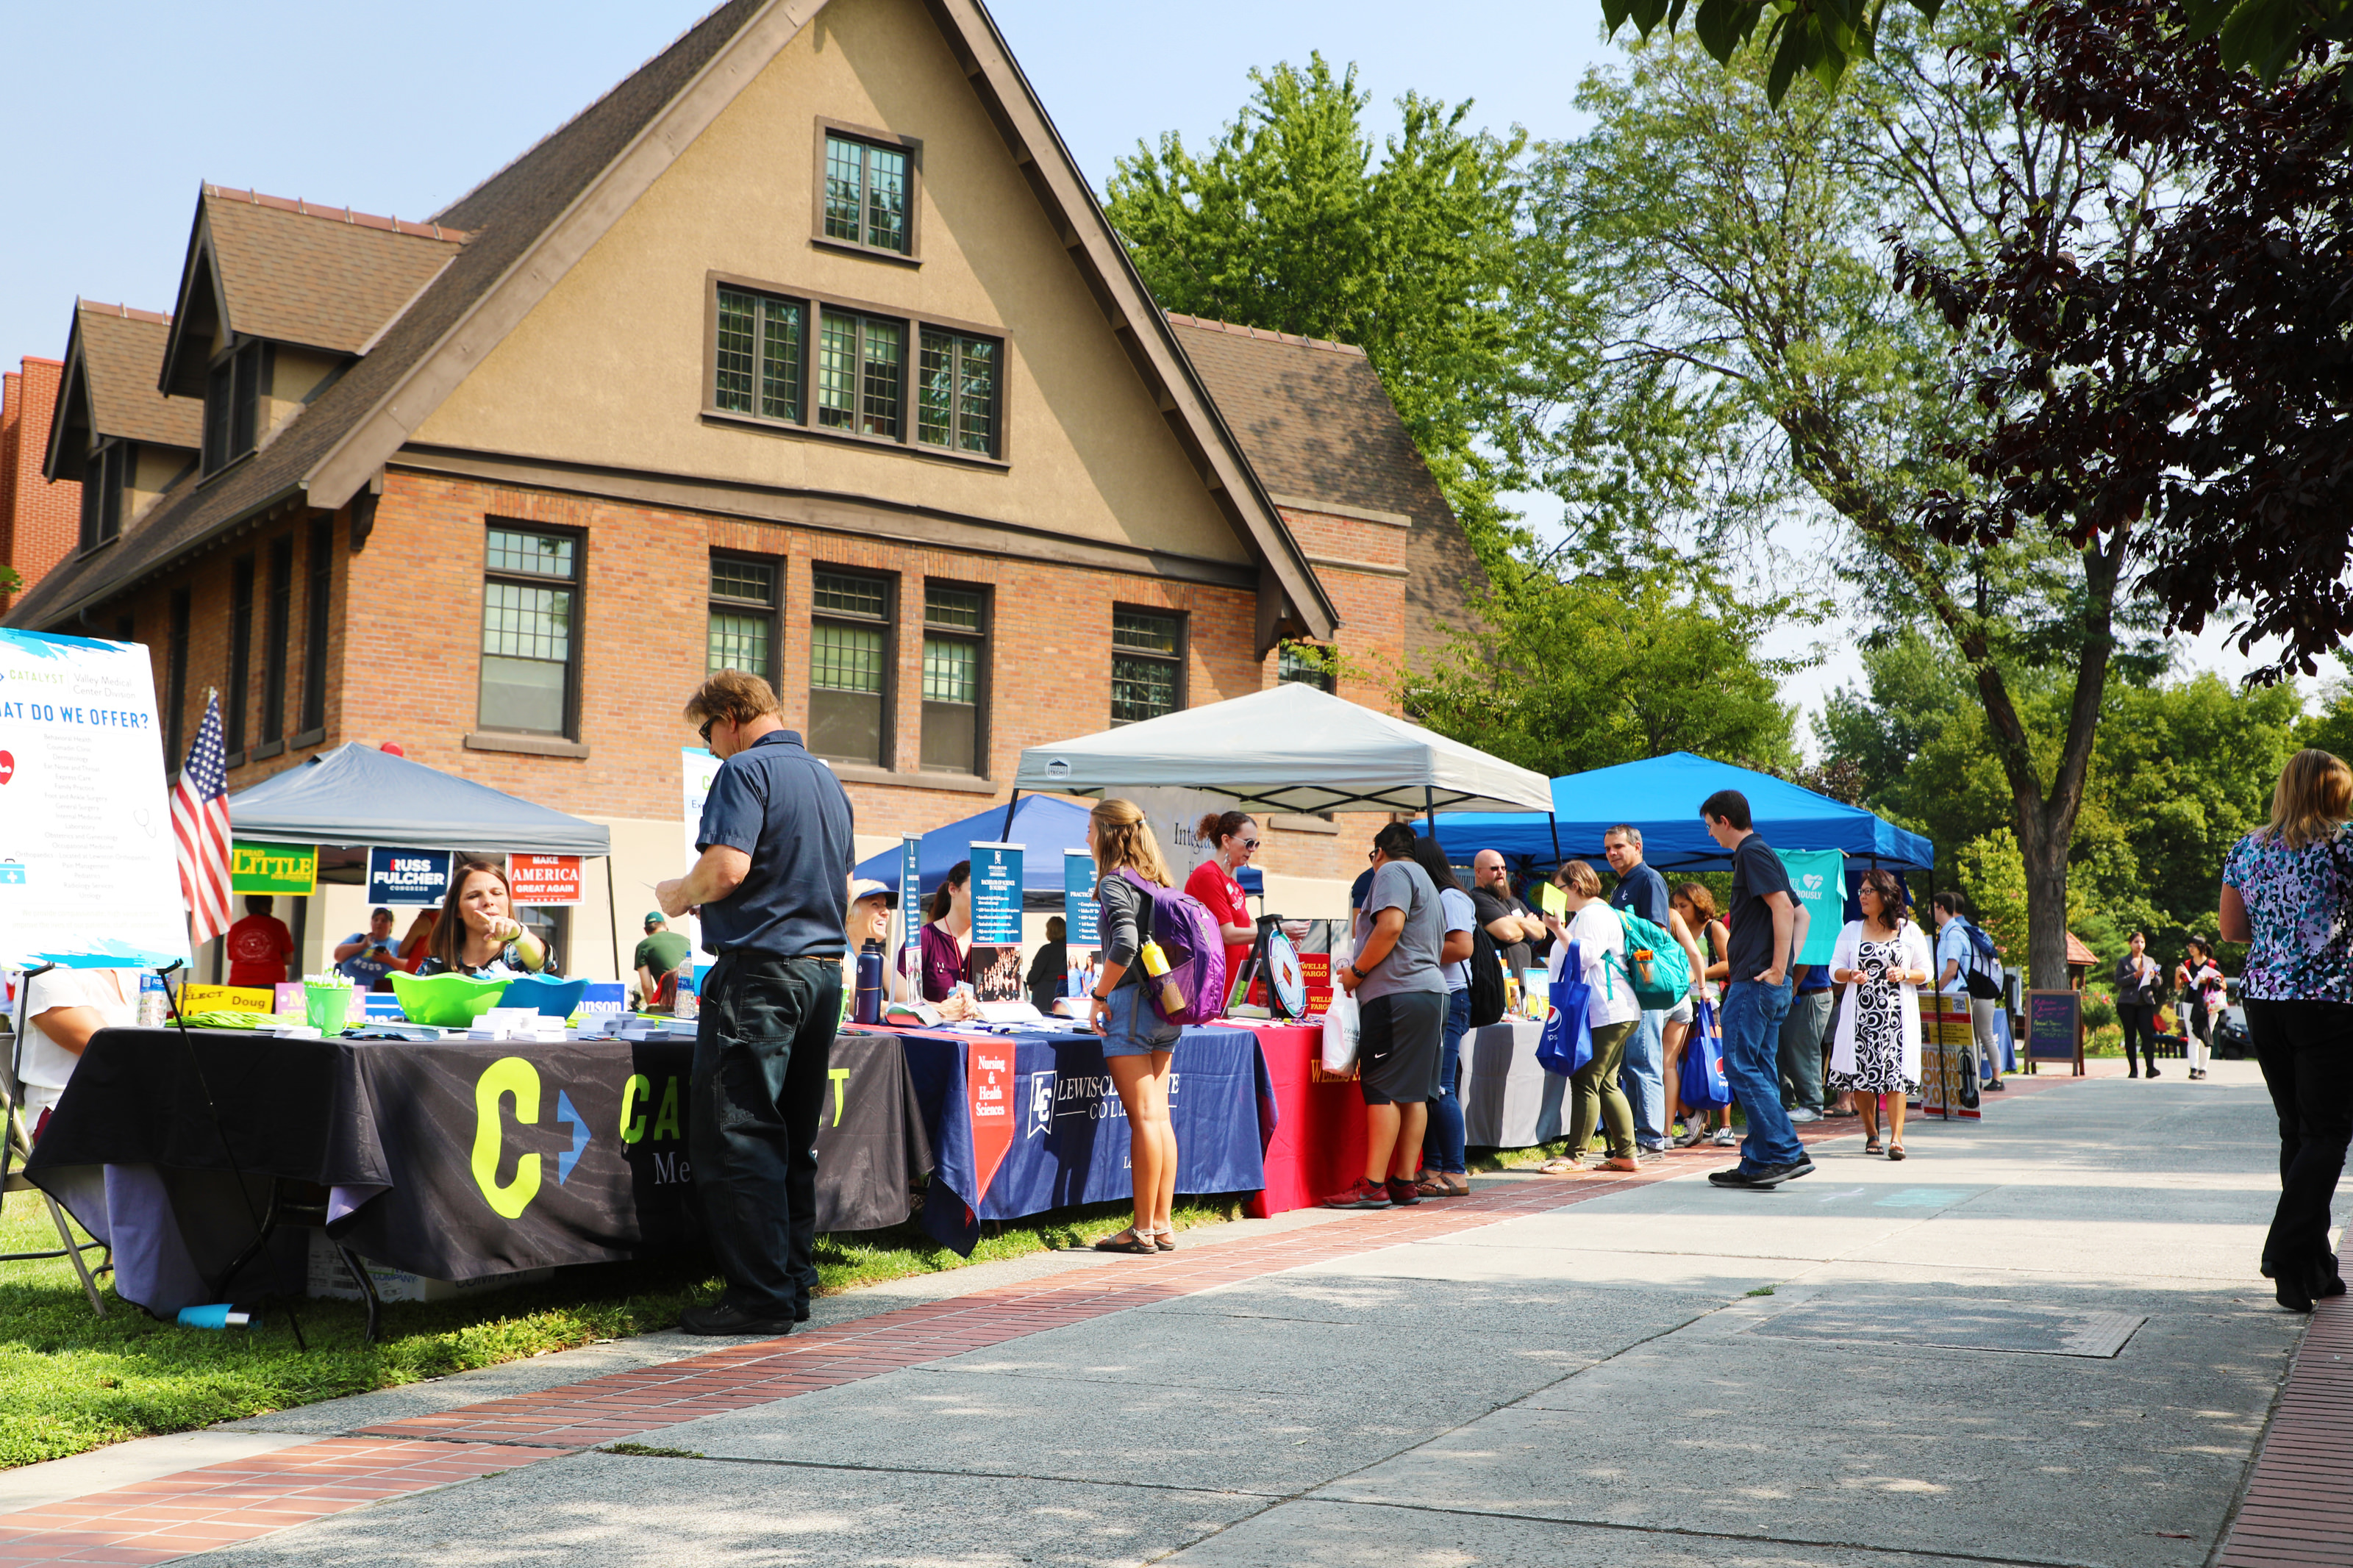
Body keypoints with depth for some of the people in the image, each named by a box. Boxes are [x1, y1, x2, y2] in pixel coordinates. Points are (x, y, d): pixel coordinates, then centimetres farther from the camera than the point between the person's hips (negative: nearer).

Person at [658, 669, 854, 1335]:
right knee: (795, 1138, 13)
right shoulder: (827, 779, 18)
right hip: (825, 968, 9)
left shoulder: (746, 772, -8)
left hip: (760, 970, -9)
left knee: (735, 1136, -5)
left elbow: (727, 868, -21)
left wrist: (679, 895, -1)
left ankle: (760, 1296, -5)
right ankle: (795, 1283, 17)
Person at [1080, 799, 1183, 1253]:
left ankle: (1142, 1230, -3)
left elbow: (1125, 944, -23)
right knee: (1159, 1116, 9)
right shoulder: (1154, 879, 15)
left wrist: (1099, 996, -13)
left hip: (1131, 1003, -8)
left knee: (1143, 1116, -6)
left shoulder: (1114, 882, -9)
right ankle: (1162, 1225, 12)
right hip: (1164, 1010, 8)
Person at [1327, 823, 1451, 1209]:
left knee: (1383, 1089, -9)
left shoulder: (1392, 872, -2)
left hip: (1397, 994, -10)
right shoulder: (1426, 881, 27)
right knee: (1413, 1092, 8)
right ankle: (1404, 1182, 8)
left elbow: (1390, 927, -18)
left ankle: (1373, 1186, -10)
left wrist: (1358, 971, -9)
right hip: (1431, 991, 10)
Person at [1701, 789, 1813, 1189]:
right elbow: (1799, 912, 25)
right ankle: (1757, 1164, 10)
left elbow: (1783, 906, -20)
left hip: (1755, 981, -10)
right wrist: (1786, 965, 18)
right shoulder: (1759, 853, 22)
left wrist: (1777, 968, -22)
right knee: (1760, 1072, 9)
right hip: (1771, 986, 10)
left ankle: (1788, 1152, -13)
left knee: (1740, 1067, -10)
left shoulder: (1753, 853, -8)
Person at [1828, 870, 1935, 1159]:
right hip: (1860, 1013, 2)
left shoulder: (1909, 930, 7)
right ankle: (1871, 1135, 14)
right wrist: (1850, 975, -12)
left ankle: (1896, 1137, -13)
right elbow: (1834, 969, 9)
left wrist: (1904, 974, -12)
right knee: (1860, 1072, -1)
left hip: (1896, 1013, -2)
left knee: (1895, 1072, -11)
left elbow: (1926, 972, 8)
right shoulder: (1852, 930, 12)